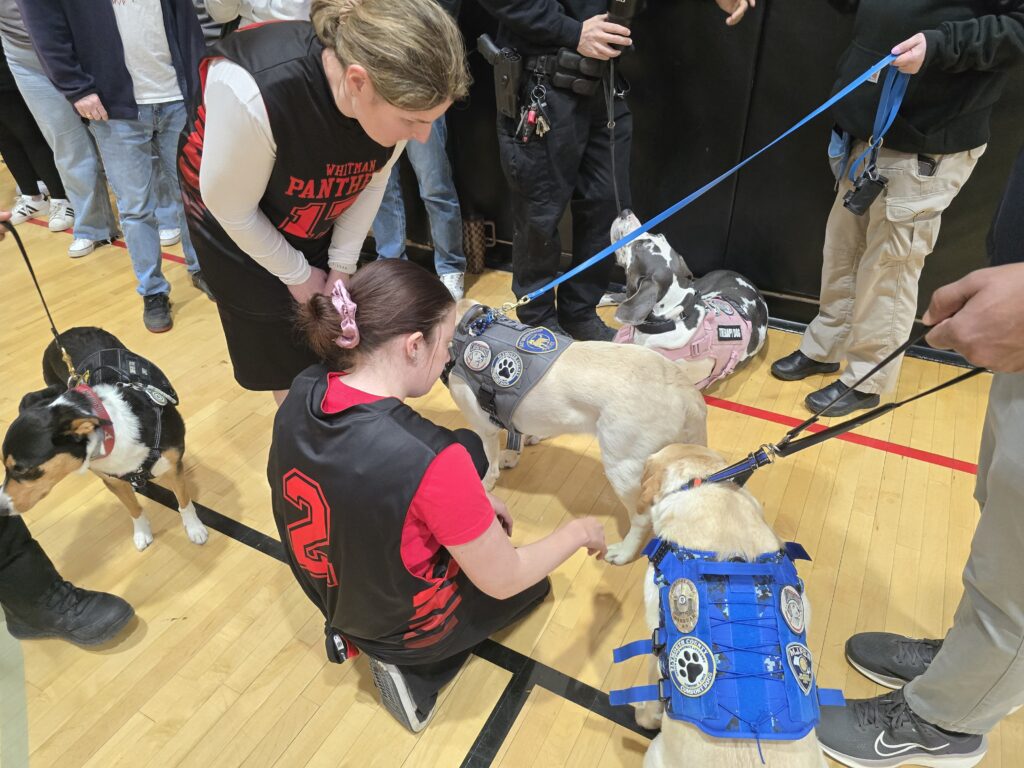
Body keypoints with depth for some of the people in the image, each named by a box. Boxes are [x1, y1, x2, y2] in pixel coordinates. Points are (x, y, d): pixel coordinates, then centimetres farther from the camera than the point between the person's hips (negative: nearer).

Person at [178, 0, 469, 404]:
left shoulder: (391, 91, -25)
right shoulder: (253, 93, -41)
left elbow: (372, 181, -8)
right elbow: (231, 208, -24)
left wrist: (341, 268, -6)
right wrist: (298, 275, -12)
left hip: (321, 224, 4)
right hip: (239, 230, -4)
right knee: (285, 355, 5)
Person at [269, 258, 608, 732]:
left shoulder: (302, 394, -17)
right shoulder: (431, 458, -38)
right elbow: (502, 582, -22)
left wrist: (467, 504, 4)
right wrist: (580, 531, -5)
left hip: (333, 593, 6)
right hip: (407, 624, -5)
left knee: (468, 448, 15)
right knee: (530, 576, 25)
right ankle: (407, 659, 6)